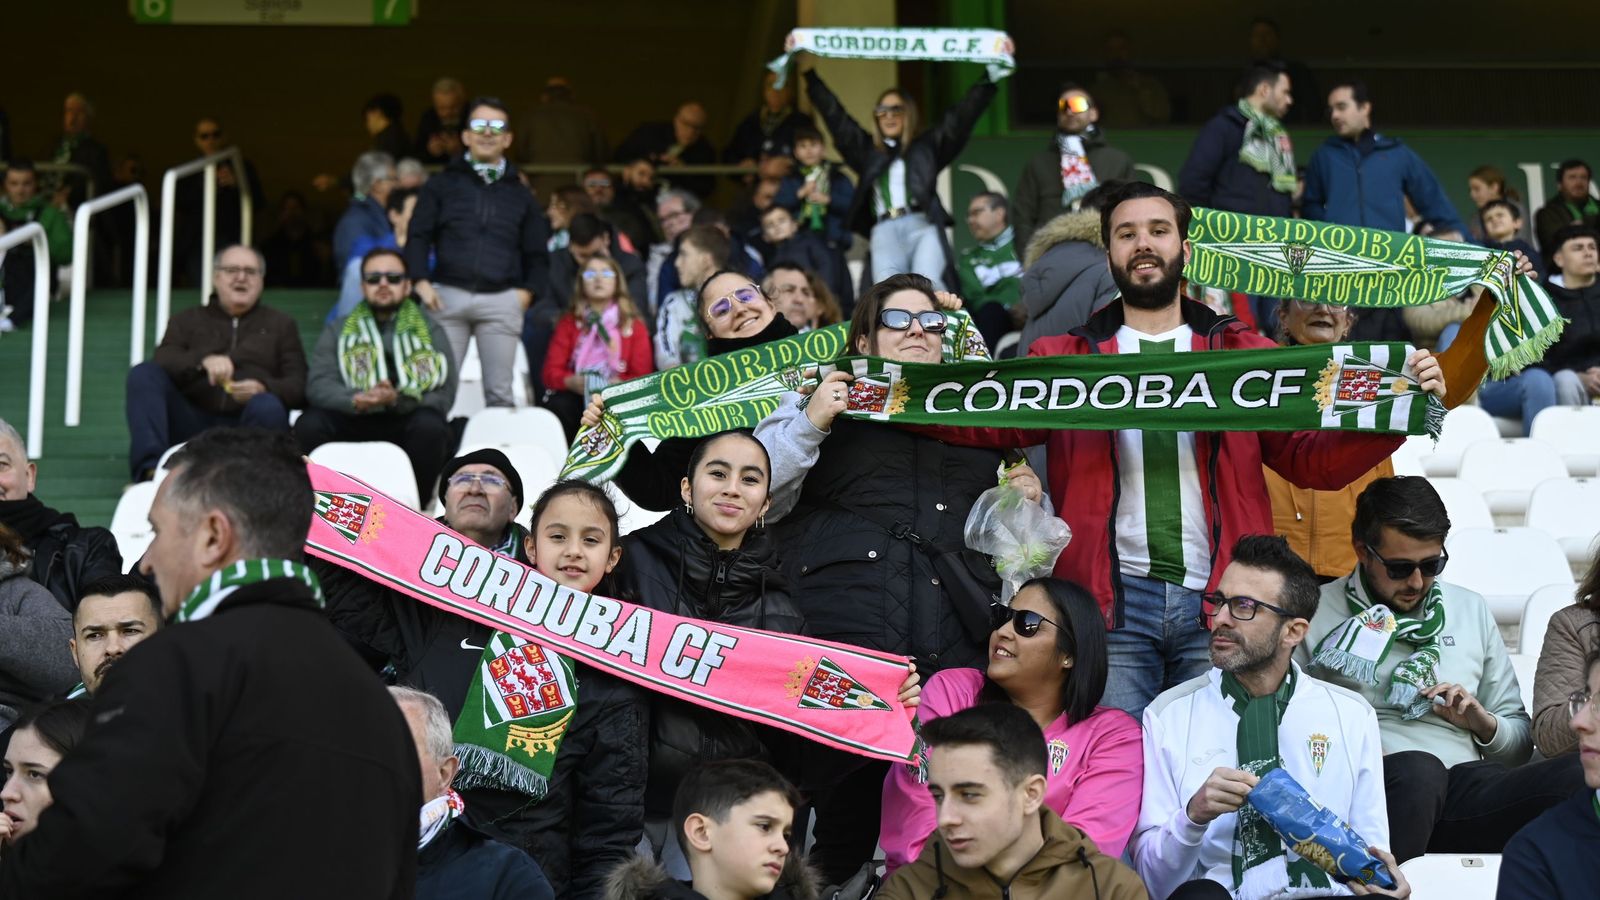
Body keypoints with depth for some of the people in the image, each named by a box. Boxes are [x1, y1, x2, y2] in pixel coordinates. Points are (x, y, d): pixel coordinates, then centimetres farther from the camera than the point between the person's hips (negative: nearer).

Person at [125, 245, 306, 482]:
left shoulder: (281, 325, 22)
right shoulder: (187, 320, 23)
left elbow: (299, 385, 9)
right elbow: (163, 362, 3)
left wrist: (264, 388, -15)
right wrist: (202, 360, -19)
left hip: (247, 427, -2)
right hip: (192, 424, 2)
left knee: (268, 407, -34)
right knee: (144, 373, -21)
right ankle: (151, 470, -36)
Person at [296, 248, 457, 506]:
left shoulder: (430, 331, 10)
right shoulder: (338, 330, 15)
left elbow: (443, 394, -4)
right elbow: (318, 385, -1)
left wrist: (397, 400, -23)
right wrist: (356, 400, -23)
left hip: (407, 422, -1)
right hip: (353, 425, 1)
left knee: (430, 424, -34)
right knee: (309, 424, -27)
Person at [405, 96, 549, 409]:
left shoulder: (519, 194, 17)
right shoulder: (442, 184, 13)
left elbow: (537, 253, 19)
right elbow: (418, 236, 7)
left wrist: (526, 291, 3)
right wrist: (421, 282, -7)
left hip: (501, 301, 1)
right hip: (446, 297, -1)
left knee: (499, 392, 1)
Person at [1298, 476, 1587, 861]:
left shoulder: (1471, 610, 22)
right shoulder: (1316, 612, 9)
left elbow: (1519, 743, 27)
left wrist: (1485, 725, 6)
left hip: (1464, 786, 3)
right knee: (1417, 769, -39)